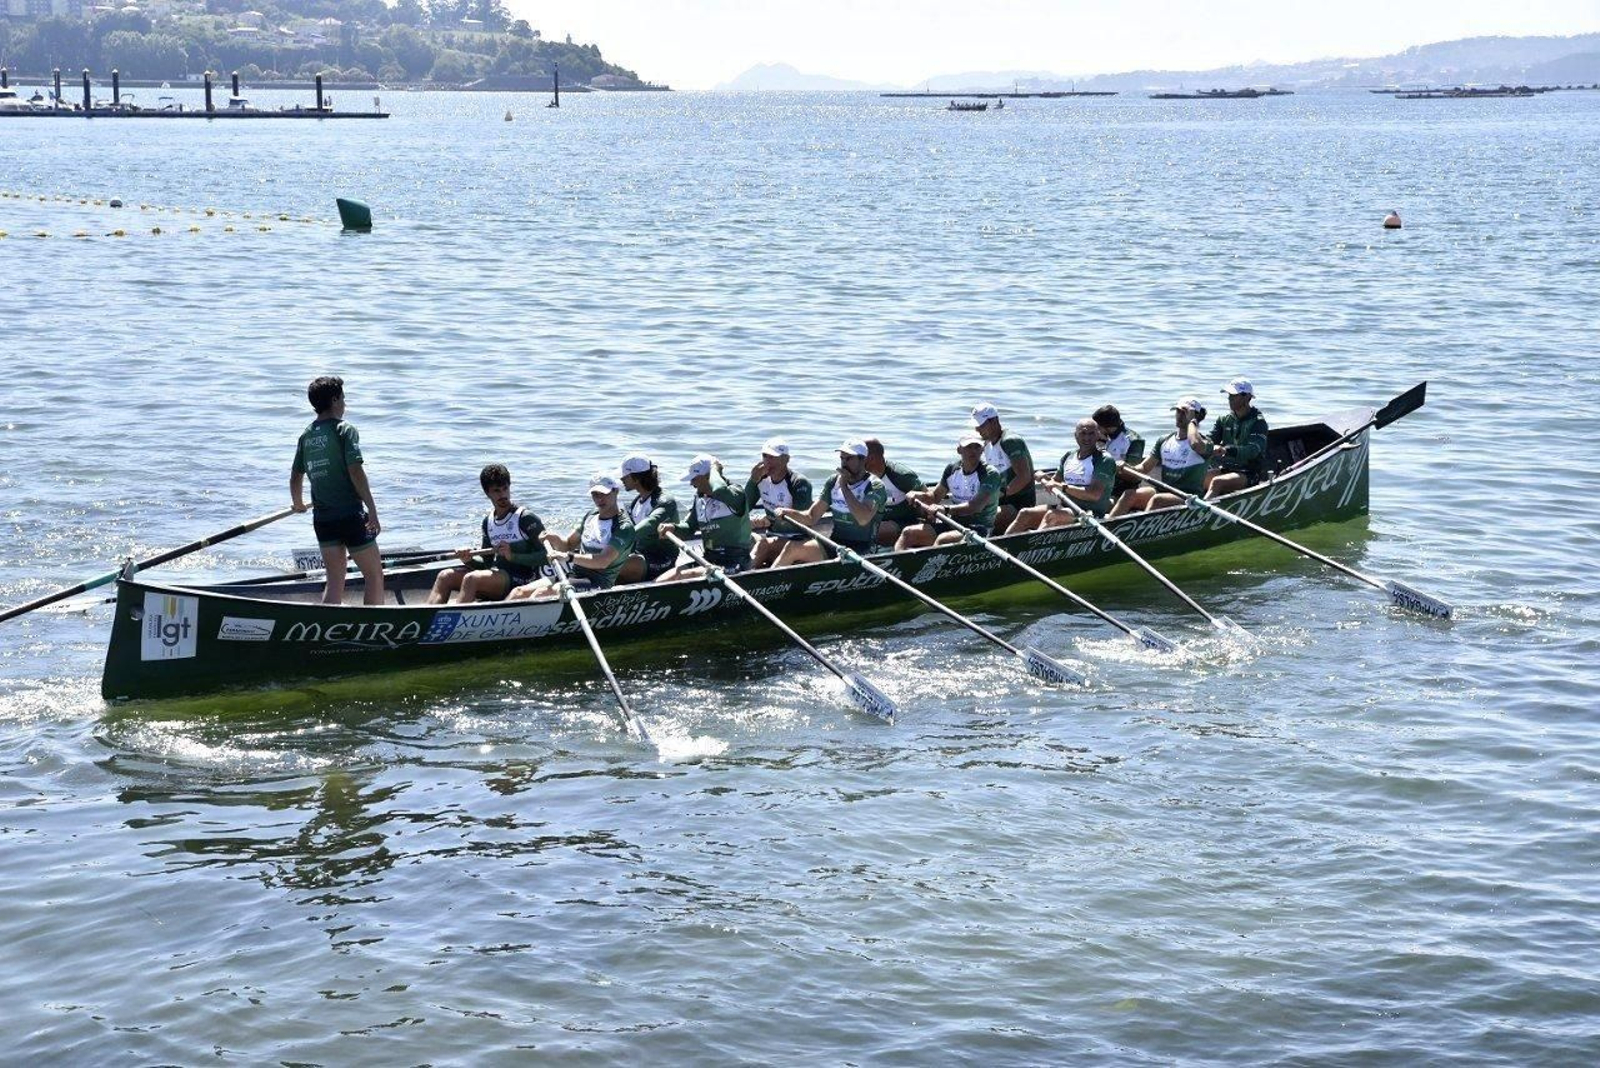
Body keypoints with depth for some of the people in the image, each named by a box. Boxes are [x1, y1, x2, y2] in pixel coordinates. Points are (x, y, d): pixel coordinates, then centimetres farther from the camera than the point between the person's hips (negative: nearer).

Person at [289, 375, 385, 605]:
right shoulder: (344, 430, -8)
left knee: (335, 581, 11)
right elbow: (355, 472, -16)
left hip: (322, 518, 6)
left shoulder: (306, 435, 10)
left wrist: (298, 505, 34)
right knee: (374, 575, 5)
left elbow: (295, 478, 15)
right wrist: (372, 510, -15)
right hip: (350, 515, -6)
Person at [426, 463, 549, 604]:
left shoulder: (525, 518, -7)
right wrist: (469, 560, -4)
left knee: (471, 579, -30)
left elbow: (544, 557, -12)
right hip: (496, 573, 8)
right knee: (445, 577, -6)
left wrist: (513, 556, -22)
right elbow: (488, 562, 16)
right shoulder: (488, 521, 14)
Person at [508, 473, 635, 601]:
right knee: (519, 592, -9)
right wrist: (555, 539, -4)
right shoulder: (590, 516, 16)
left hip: (597, 584, -8)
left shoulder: (624, 526, -11)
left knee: (542, 593, -29)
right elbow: (568, 545, 20)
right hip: (572, 575, 8)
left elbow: (603, 562, -23)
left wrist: (569, 557, -33)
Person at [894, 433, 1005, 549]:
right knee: (909, 533, -7)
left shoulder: (990, 474, -12)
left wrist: (946, 509, -40)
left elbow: (977, 506, -27)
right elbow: (935, 496, 20)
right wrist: (916, 495, -3)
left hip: (979, 529, -7)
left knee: (942, 539, -35)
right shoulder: (952, 470, 8)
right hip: (954, 524, 7)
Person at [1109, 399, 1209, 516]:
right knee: (1130, 495, -18)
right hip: (1163, 491, 6)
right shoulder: (1164, 441, 15)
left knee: (1156, 500, -34)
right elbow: (1144, 467, 11)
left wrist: (1191, 422, -15)